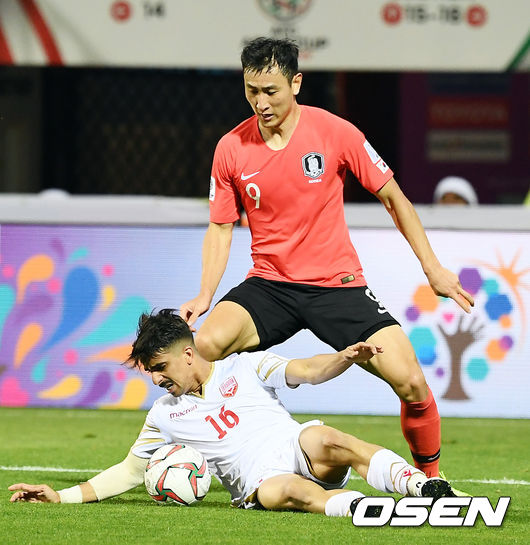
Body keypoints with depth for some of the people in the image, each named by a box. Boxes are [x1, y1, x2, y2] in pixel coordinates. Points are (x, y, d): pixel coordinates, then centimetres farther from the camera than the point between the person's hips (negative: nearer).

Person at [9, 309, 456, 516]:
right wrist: (63, 496, 17)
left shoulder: (244, 368, 14)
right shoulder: (165, 415, 21)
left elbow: (306, 372, 5)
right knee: (276, 492, -39)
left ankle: (424, 486, -45)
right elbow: (130, 471, 26)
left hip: (297, 451, 0)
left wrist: (344, 359, -17)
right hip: (258, 482, 0)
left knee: (322, 439, -37)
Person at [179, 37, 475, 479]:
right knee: (206, 342, -28)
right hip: (269, 285, 1)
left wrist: (432, 267, 1)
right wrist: (205, 295, -6)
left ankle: (430, 479, 11)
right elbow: (221, 228, 7)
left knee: (412, 384, -15)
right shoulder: (231, 149, -2)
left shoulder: (335, 132, -7)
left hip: (337, 284, -1)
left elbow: (392, 197, 3)